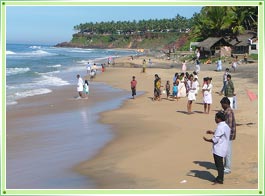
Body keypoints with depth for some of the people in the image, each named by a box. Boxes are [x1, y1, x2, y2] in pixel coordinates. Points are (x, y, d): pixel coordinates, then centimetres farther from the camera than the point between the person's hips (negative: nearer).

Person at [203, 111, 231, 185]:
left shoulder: (220, 127, -22)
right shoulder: (226, 126, 9)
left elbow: (215, 140, -23)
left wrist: (207, 140, -8)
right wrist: (213, 132, 20)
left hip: (218, 150, -10)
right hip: (222, 148, 10)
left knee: (219, 164, 0)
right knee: (219, 164, 20)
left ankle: (220, 180, 7)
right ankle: (220, 177, 30)